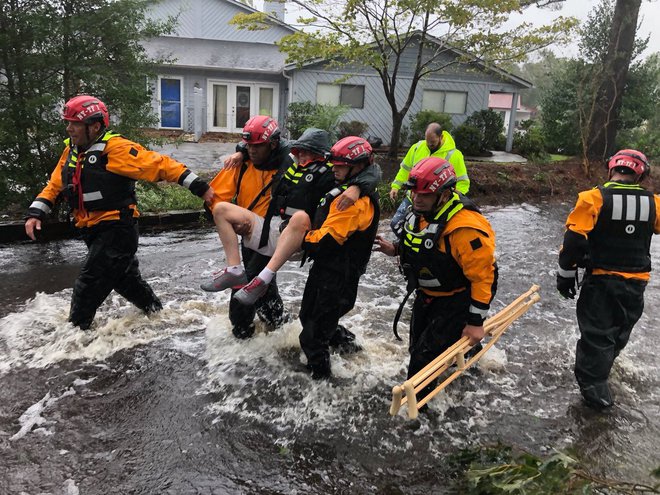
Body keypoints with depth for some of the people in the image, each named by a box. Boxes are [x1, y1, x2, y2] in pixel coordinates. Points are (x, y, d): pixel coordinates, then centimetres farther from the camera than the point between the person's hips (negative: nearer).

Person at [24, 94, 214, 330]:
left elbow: (160, 165, -21)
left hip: (118, 229, -9)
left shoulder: (116, 148, -17)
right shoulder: (71, 151, 9)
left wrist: (199, 186, -25)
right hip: (94, 231, 9)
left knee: (88, 286, -7)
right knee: (126, 280, 21)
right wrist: (35, 213, 5)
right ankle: (156, 311, 39)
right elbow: (55, 185, 17)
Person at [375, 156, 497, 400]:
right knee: (417, 346, 21)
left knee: (426, 353, -6)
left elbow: (483, 276, -26)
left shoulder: (465, 229, -33)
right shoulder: (419, 211, -7)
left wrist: (476, 322, -21)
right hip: (427, 294, 9)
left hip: (457, 299, -9)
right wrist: (396, 249, -3)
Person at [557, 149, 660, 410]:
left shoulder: (593, 198, -15)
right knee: (619, 332, 24)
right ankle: (600, 367, 46)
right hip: (636, 283, 4)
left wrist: (566, 275, -6)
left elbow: (575, 242, -17)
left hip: (601, 281, -4)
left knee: (596, 334, 6)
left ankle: (595, 389, 8)